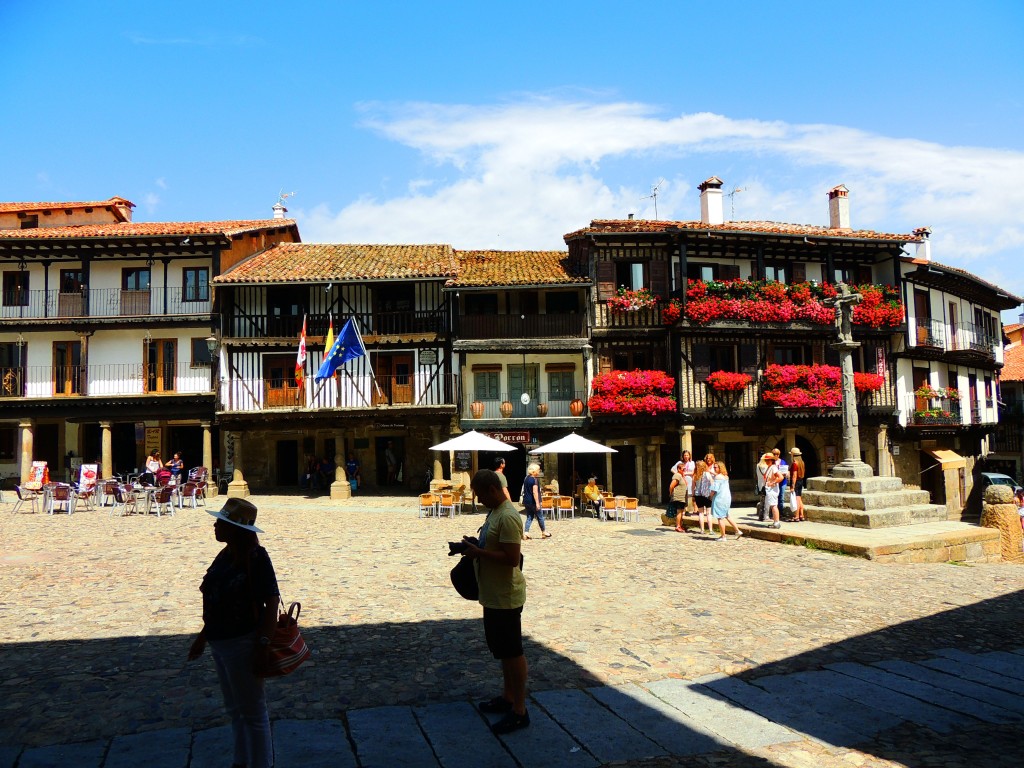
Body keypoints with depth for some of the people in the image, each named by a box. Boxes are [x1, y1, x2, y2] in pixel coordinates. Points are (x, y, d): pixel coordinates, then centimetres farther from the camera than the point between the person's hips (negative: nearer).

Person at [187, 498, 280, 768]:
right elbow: (215, 603, 14)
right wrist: (203, 636, 18)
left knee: (252, 711, 6)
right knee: (234, 708, 22)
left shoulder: (255, 558, -19)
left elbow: (272, 602, -20)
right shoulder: (225, 556, 5)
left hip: (241, 644, -9)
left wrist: (263, 644, -23)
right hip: (220, 643, 9)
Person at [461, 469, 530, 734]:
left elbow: (512, 558, -28)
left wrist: (478, 553, -22)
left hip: (506, 598, -10)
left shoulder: (507, 517, -23)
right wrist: (475, 548, 5)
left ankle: (519, 711, 11)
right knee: (502, 649, 21)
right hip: (493, 595, 10)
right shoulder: (494, 512, 9)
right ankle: (508, 697, 36)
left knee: (512, 652, 0)